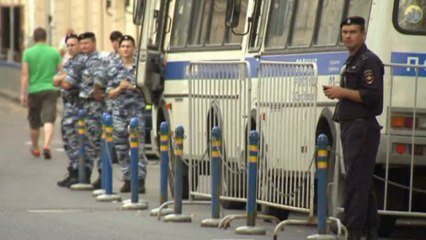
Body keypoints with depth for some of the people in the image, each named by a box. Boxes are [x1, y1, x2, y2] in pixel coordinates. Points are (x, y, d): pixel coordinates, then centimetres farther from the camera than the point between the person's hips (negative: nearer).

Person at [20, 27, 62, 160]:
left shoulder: (28, 53, -3)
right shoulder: (54, 52, 1)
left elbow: (25, 75, -6)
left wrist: (23, 94, -5)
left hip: (34, 90, 0)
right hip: (50, 89, 0)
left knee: (34, 123, 15)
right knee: (49, 120, -7)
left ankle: (35, 148, 31)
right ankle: (47, 145, -29)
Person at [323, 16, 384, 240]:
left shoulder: (369, 61, -10)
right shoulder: (351, 61, 20)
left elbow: (372, 96, -19)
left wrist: (343, 92, -17)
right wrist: (337, 92, 11)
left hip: (363, 127, -10)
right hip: (350, 127, 10)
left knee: (355, 181, -12)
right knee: (362, 181, 13)